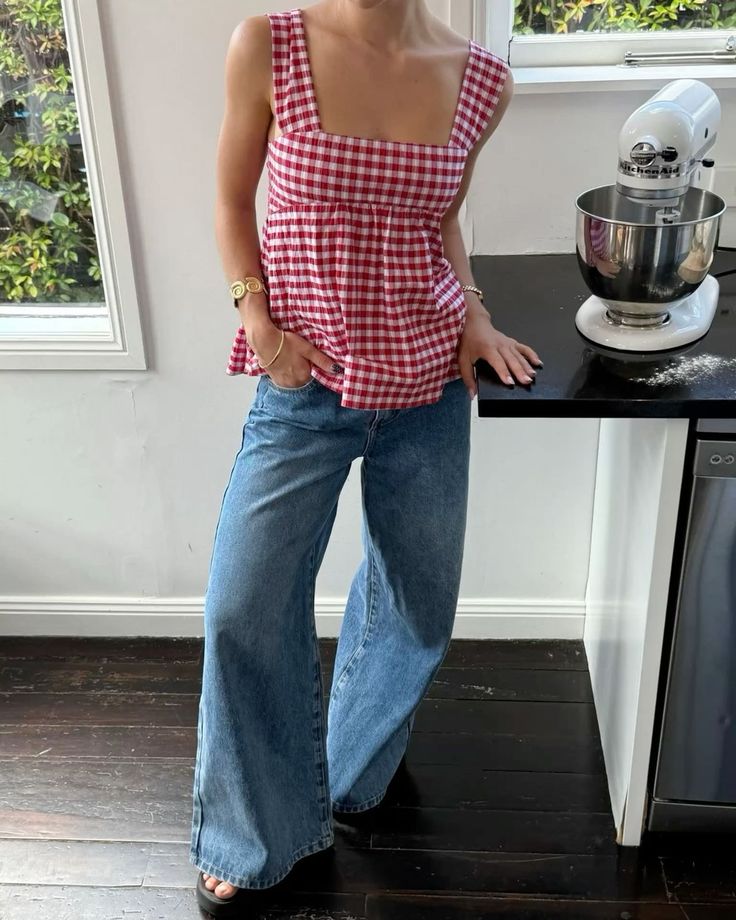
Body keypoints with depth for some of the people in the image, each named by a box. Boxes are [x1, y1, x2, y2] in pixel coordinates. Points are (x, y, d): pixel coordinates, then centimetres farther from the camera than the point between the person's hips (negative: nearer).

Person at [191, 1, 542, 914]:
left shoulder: (480, 79, -4)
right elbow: (233, 202, 1)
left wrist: (473, 313, -3)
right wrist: (261, 327, -10)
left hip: (429, 391, 3)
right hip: (304, 388, -2)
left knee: (416, 605, 15)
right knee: (243, 612, 1)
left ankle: (354, 771, 45)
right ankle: (254, 837, 26)